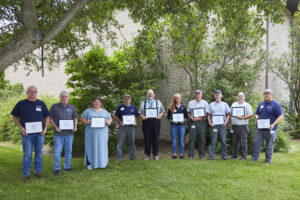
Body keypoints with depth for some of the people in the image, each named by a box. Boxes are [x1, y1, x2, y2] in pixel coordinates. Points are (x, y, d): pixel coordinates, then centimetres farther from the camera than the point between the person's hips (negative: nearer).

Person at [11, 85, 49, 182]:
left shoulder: (41, 104, 8)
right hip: (27, 133, -2)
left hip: (40, 133, 2)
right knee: (27, 154, -1)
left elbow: (46, 117, 12)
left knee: (39, 153, 7)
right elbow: (15, 117, 6)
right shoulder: (21, 104, 3)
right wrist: (21, 128, -8)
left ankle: (38, 171, 19)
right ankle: (26, 174, 10)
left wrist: (45, 128, -3)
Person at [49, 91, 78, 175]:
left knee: (68, 150, 9)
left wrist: (75, 126, -3)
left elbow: (75, 118, 15)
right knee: (57, 151, -2)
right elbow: (50, 118, 1)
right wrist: (55, 127, -14)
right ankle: (57, 168, 8)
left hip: (69, 133, 3)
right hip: (58, 133, -3)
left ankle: (67, 166, 22)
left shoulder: (71, 107, 9)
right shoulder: (54, 106, 0)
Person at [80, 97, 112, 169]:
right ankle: (90, 163, 5)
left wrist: (108, 122, -8)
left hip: (102, 133, 2)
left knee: (102, 147, 2)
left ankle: (102, 163, 12)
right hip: (91, 133, -2)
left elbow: (110, 119, 14)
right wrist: (87, 122, -15)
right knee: (91, 147, -2)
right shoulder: (88, 111, 8)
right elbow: (82, 119, 5)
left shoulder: (104, 111, 14)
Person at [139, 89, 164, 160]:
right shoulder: (143, 103, 15)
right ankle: (147, 155, 7)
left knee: (155, 138, 0)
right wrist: (142, 116, -9)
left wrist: (160, 115, -6)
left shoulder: (158, 102, 16)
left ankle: (155, 154, 9)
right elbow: (140, 112, 11)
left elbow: (162, 111, 15)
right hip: (146, 121, 0)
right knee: (147, 138, -2)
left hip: (156, 121, 0)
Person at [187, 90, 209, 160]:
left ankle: (202, 155, 11)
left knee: (202, 139, 2)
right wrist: (192, 118, -6)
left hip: (202, 122, -1)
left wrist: (200, 118, -11)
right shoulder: (190, 103, 13)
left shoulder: (205, 103, 8)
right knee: (192, 139, -2)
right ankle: (190, 155, 2)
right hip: (193, 122, 1)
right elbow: (188, 113, 13)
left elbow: (207, 114, 4)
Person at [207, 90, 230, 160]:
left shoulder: (225, 104, 12)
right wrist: (209, 122, -3)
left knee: (223, 141, 1)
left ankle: (224, 155, 11)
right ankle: (211, 156, 2)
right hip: (214, 125, 0)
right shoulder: (211, 105, 11)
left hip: (222, 125, 1)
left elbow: (228, 114, 10)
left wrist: (226, 121, -4)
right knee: (213, 141, -3)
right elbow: (208, 115, 11)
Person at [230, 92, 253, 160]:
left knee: (243, 142, -2)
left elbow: (251, 115, -7)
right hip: (234, 126, 5)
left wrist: (242, 117, -16)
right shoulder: (234, 104, 16)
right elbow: (230, 114, 18)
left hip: (243, 126, -5)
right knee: (235, 142, 10)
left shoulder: (247, 105, 1)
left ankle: (244, 156, 6)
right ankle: (235, 155, 21)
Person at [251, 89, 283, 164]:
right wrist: (257, 118, -2)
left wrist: (273, 124, -20)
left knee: (269, 145, 6)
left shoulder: (276, 104, -5)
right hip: (259, 129, 4)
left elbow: (280, 116, -9)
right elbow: (256, 113, 22)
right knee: (256, 143, 1)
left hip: (270, 129, -4)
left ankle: (268, 160, 16)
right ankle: (254, 159, 8)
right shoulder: (261, 104, 12)